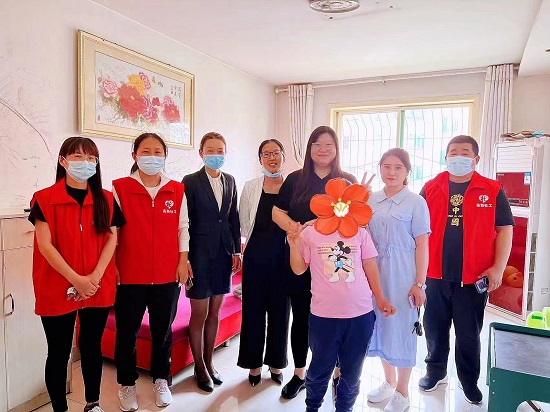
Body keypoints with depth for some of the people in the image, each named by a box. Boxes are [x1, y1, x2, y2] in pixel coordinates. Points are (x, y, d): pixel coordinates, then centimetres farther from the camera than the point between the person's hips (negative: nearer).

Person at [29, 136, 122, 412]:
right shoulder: (45, 199, -4)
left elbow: (112, 239, 0)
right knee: (59, 353, 9)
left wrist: (95, 277, -12)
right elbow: (45, 245, -9)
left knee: (92, 346, 15)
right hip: (58, 290, -2)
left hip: (99, 289, 3)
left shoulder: (106, 200, 5)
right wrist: (76, 280, -16)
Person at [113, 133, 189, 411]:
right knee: (127, 332, 13)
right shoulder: (120, 188, -4)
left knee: (163, 331, 15)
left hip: (167, 275, 2)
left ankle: (161, 380, 34)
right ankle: (127, 384, 33)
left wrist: (183, 261, 1)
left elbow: (182, 228, 6)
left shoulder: (177, 190, 3)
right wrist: (112, 266, -5)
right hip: (129, 275, -1)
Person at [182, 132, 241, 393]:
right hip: (200, 253, -4)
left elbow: (233, 218, 10)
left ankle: (209, 362, 32)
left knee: (214, 313, 15)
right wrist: (184, 257, -10)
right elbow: (184, 222, -8)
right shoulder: (190, 182, -6)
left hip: (223, 253, 5)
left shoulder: (230, 181, 8)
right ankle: (199, 367, 26)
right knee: (199, 314, 7)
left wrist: (236, 251, 7)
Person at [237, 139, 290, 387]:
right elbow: (244, 223, 7)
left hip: (283, 254, 0)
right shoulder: (251, 187, 3)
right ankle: (254, 364, 26)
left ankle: (276, 363, 29)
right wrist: (260, 241, 3)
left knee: (280, 309, 11)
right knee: (253, 308, 8)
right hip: (256, 253, 1)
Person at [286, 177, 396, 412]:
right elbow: (299, 269, 2)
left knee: (352, 372, 17)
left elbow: (370, 266, 9)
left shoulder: (360, 232, 2)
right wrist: (294, 245, -14)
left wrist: (380, 299, 10)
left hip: (360, 315, 2)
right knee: (319, 369, 15)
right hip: (324, 315, -1)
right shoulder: (310, 233, -3)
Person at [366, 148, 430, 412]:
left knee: (402, 329, 5)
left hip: (403, 276, -4)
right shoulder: (371, 201, 6)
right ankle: (389, 382, 35)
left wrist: (419, 283, -10)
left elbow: (421, 245, -7)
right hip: (375, 273, 5)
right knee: (380, 325, 14)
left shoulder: (416, 202, -6)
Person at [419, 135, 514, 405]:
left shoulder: (493, 191, 0)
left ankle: (469, 380, 33)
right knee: (435, 329, 15)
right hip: (435, 275, 1)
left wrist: (498, 267, -9)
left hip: (474, 278, -1)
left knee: (469, 334, 13)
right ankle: (435, 371, 35)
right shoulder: (430, 188, 3)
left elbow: (504, 229, 0)